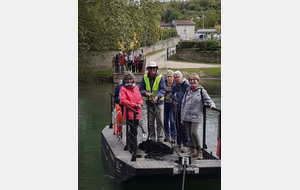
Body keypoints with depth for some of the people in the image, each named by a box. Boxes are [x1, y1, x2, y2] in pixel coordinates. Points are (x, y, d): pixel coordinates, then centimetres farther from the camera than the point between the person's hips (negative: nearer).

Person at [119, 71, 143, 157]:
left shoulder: (136, 87, 14)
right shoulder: (123, 88, -4)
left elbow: (140, 98, 17)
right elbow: (122, 100, -16)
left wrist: (140, 103, -7)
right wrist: (134, 105, -16)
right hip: (129, 112, -6)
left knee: (134, 130, 13)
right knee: (134, 131, -11)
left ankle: (132, 146, 26)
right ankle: (134, 150, -9)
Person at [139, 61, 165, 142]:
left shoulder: (160, 77, -6)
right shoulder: (144, 78, 5)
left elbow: (162, 90, -14)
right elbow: (141, 89, 3)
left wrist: (157, 96, -32)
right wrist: (145, 93, -20)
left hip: (159, 102, -3)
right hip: (148, 103, 3)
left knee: (160, 122, -3)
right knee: (150, 122, 10)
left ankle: (160, 139, 4)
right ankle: (151, 138, 21)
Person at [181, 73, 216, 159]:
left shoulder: (201, 90, 1)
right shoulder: (188, 91, 14)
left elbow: (208, 99, -1)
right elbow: (183, 104, 17)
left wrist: (212, 104, -25)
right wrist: (182, 117, 15)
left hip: (196, 116, -5)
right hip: (187, 116, 5)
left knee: (193, 132, -16)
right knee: (190, 133, 7)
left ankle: (199, 151, -5)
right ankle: (192, 150, 17)